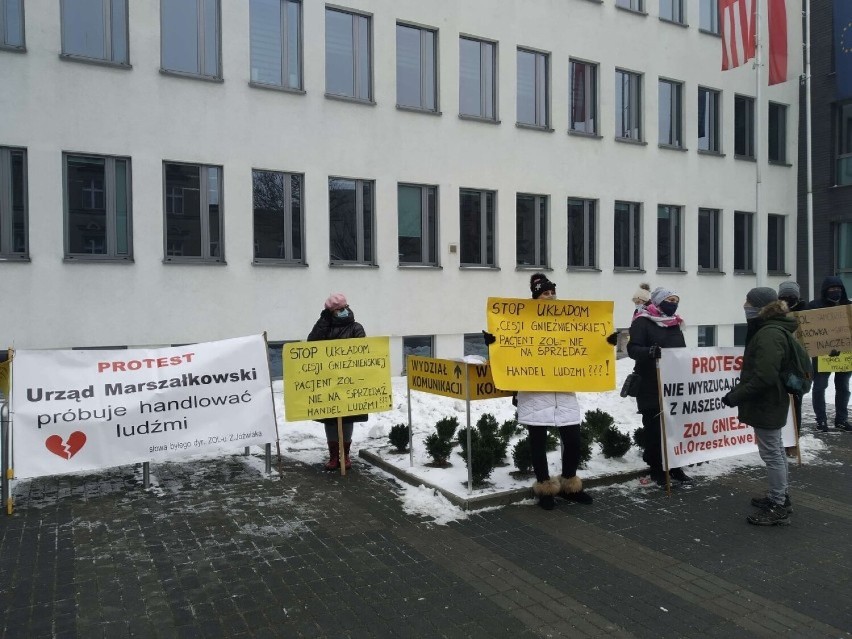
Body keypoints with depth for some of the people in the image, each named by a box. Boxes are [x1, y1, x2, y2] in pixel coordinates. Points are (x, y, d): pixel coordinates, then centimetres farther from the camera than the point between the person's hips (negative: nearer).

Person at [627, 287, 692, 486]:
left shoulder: (675, 324, 16)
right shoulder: (643, 322, -7)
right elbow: (633, 349, -19)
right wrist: (650, 351, -37)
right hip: (651, 386, -7)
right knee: (654, 428, -2)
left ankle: (674, 467, 21)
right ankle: (657, 469, 9)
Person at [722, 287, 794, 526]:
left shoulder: (769, 334, -23)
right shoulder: (770, 330, 11)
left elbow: (764, 376, -28)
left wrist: (737, 396, -21)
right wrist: (739, 389, 12)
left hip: (766, 403, -11)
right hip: (770, 401, 11)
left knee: (771, 452, -2)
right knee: (775, 449, 19)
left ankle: (778, 508, 7)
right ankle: (779, 496, 32)